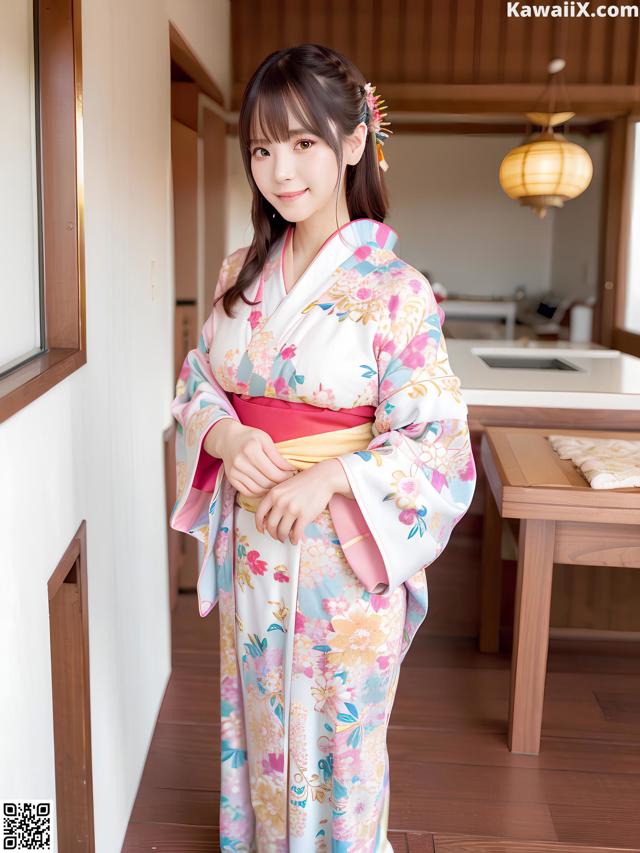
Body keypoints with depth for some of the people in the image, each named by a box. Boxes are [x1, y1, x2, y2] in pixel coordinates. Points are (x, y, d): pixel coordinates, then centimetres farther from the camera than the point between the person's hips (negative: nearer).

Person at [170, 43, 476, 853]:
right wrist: (226, 435, -14)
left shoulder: (395, 290, -14)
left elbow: (437, 443, -13)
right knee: (255, 719, 22)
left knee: (335, 736, 14)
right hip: (248, 544, 5)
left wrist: (330, 476, -26)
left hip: (342, 554, -4)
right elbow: (196, 385, 7)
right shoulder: (240, 273, 2)